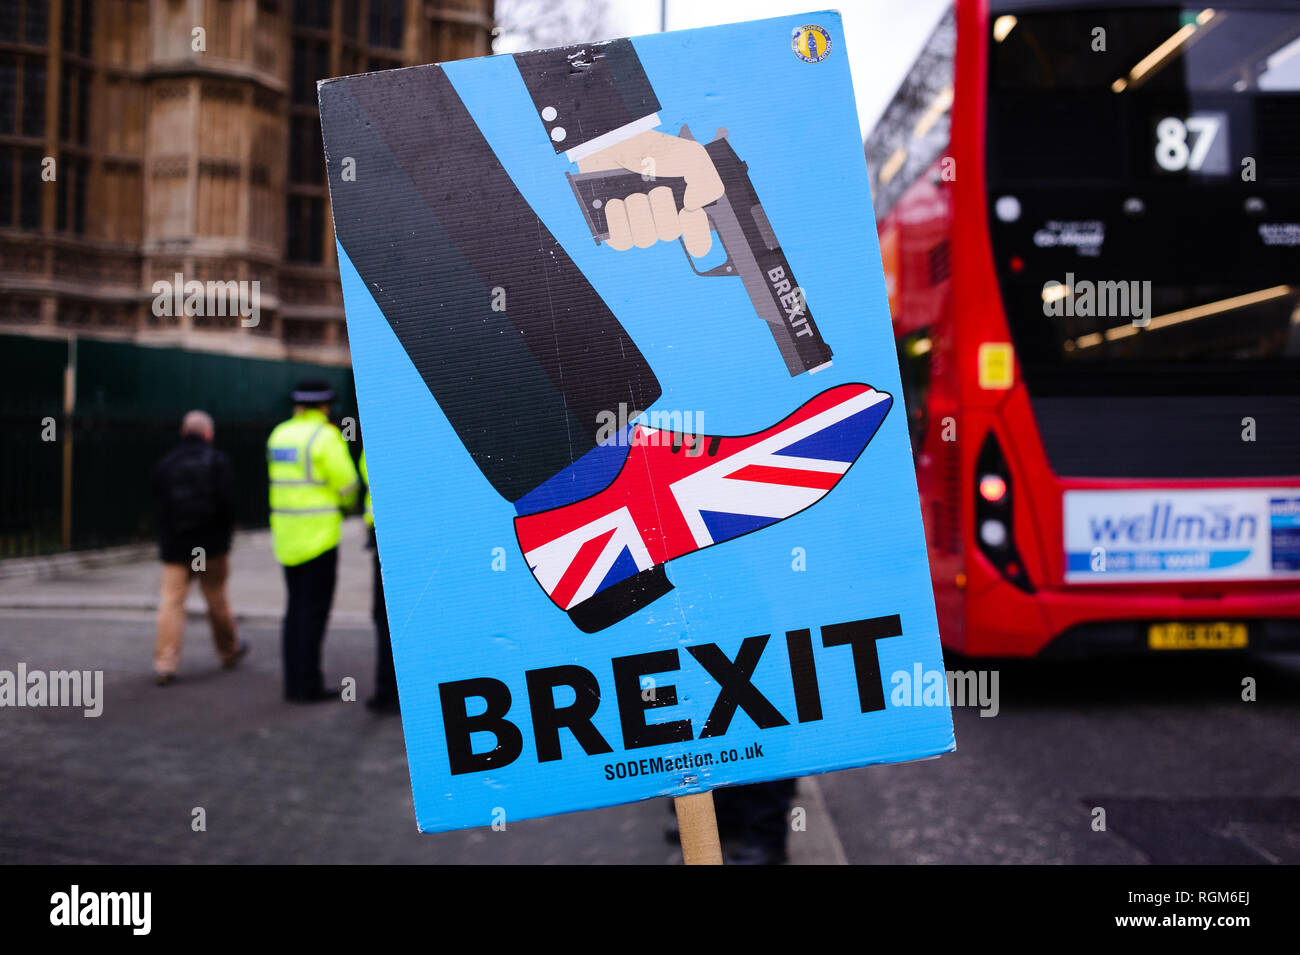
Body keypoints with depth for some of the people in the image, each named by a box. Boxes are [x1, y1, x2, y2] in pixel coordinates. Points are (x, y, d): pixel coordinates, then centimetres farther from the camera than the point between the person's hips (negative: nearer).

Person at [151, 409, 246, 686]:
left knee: (171, 602, -2)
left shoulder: (165, 464, 8)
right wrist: (224, 536, 1)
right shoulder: (217, 461, -3)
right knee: (217, 600, 11)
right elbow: (227, 504, -10)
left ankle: (165, 663, -10)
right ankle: (229, 650, 27)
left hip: (174, 546, 2)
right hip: (211, 545, -2)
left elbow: (157, 507, 12)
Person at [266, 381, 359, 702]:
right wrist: (346, 504, 10)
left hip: (285, 531, 7)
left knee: (297, 606, 13)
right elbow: (346, 483, -12)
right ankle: (308, 684, -2)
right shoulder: (326, 436, -11)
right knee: (314, 609, -3)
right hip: (318, 532, -7)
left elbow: (285, 481, 13)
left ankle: (293, 682, 14)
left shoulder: (279, 434, 11)